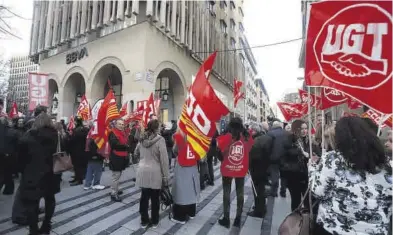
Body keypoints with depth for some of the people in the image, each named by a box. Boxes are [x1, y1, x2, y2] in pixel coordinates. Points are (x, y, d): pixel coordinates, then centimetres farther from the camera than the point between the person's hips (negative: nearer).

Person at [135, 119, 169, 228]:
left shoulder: (142, 139, 3)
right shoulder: (160, 139, -14)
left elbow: (136, 152, 21)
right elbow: (164, 159, -14)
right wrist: (166, 176, -8)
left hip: (143, 171, 5)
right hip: (155, 172, -5)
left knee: (144, 197, 15)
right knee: (155, 198, 11)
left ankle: (144, 221, 29)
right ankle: (154, 221, 26)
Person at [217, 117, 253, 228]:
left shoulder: (226, 138, -13)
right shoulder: (247, 138, -4)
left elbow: (219, 152, -11)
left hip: (227, 169, -2)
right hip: (241, 169, 3)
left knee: (227, 193, 9)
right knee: (240, 193, 13)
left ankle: (226, 219, 17)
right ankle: (238, 219, 23)